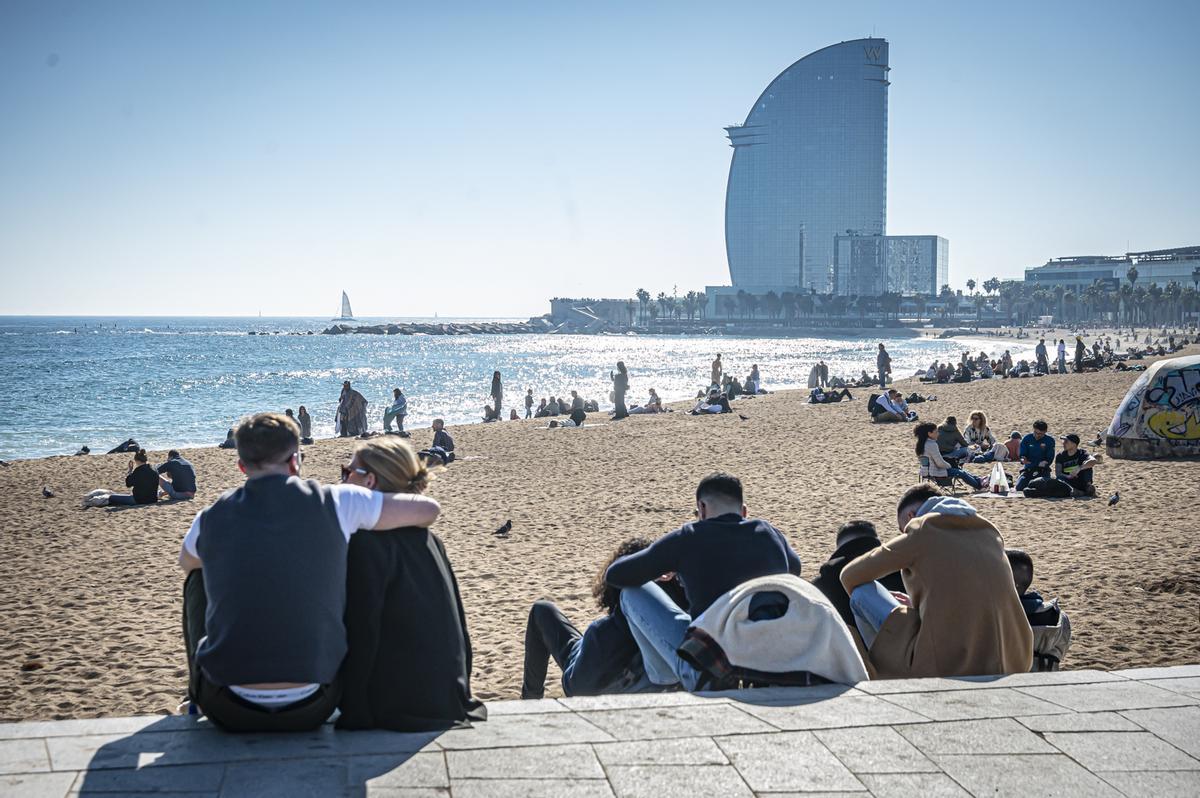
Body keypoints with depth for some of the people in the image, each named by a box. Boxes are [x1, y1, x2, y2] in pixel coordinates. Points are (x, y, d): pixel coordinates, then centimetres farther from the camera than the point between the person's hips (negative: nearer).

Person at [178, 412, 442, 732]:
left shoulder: (210, 518, 2)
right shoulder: (334, 502, -4)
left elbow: (185, 563, 27)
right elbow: (429, 510, 8)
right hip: (310, 711, 0)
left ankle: (197, 694, 45)